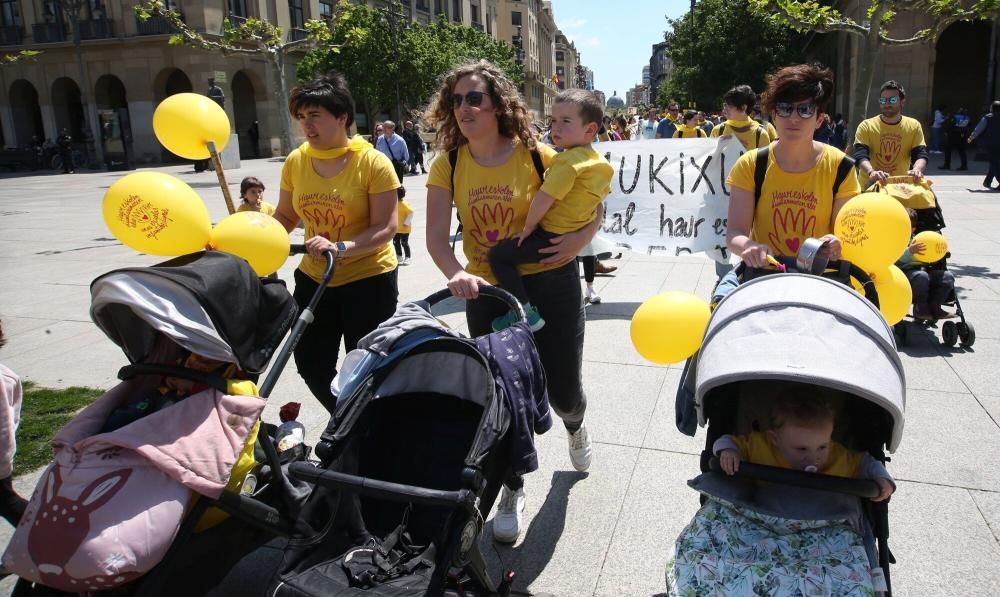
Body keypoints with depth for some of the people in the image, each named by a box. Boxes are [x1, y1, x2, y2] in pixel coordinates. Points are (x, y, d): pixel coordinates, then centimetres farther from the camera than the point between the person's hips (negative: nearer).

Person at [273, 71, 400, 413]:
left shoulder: (372, 163, -16)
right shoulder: (295, 161, -1)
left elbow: (385, 228, -20)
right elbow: (286, 216, 9)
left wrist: (342, 247, -35)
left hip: (369, 279, -5)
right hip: (313, 277, 5)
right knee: (311, 365, 13)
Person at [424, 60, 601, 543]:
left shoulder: (535, 155, -11)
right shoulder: (448, 165, -4)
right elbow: (436, 235, -14)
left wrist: (579, 240, -21)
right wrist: (456, 274, -33)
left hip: (549, 283, -2)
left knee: (561, 389, 8)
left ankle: (574, 423, 48)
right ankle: (512, 490, 29)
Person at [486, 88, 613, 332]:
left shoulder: (567, 160, -22)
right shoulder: (600, 161, 7)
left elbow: (544, 198, -26)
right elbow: (601, 195, 19)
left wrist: (528, 227, -13)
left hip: (553, 238, -10)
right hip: (579, 234, 10)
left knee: (498, 255, -10)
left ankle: (526, 314, -10)